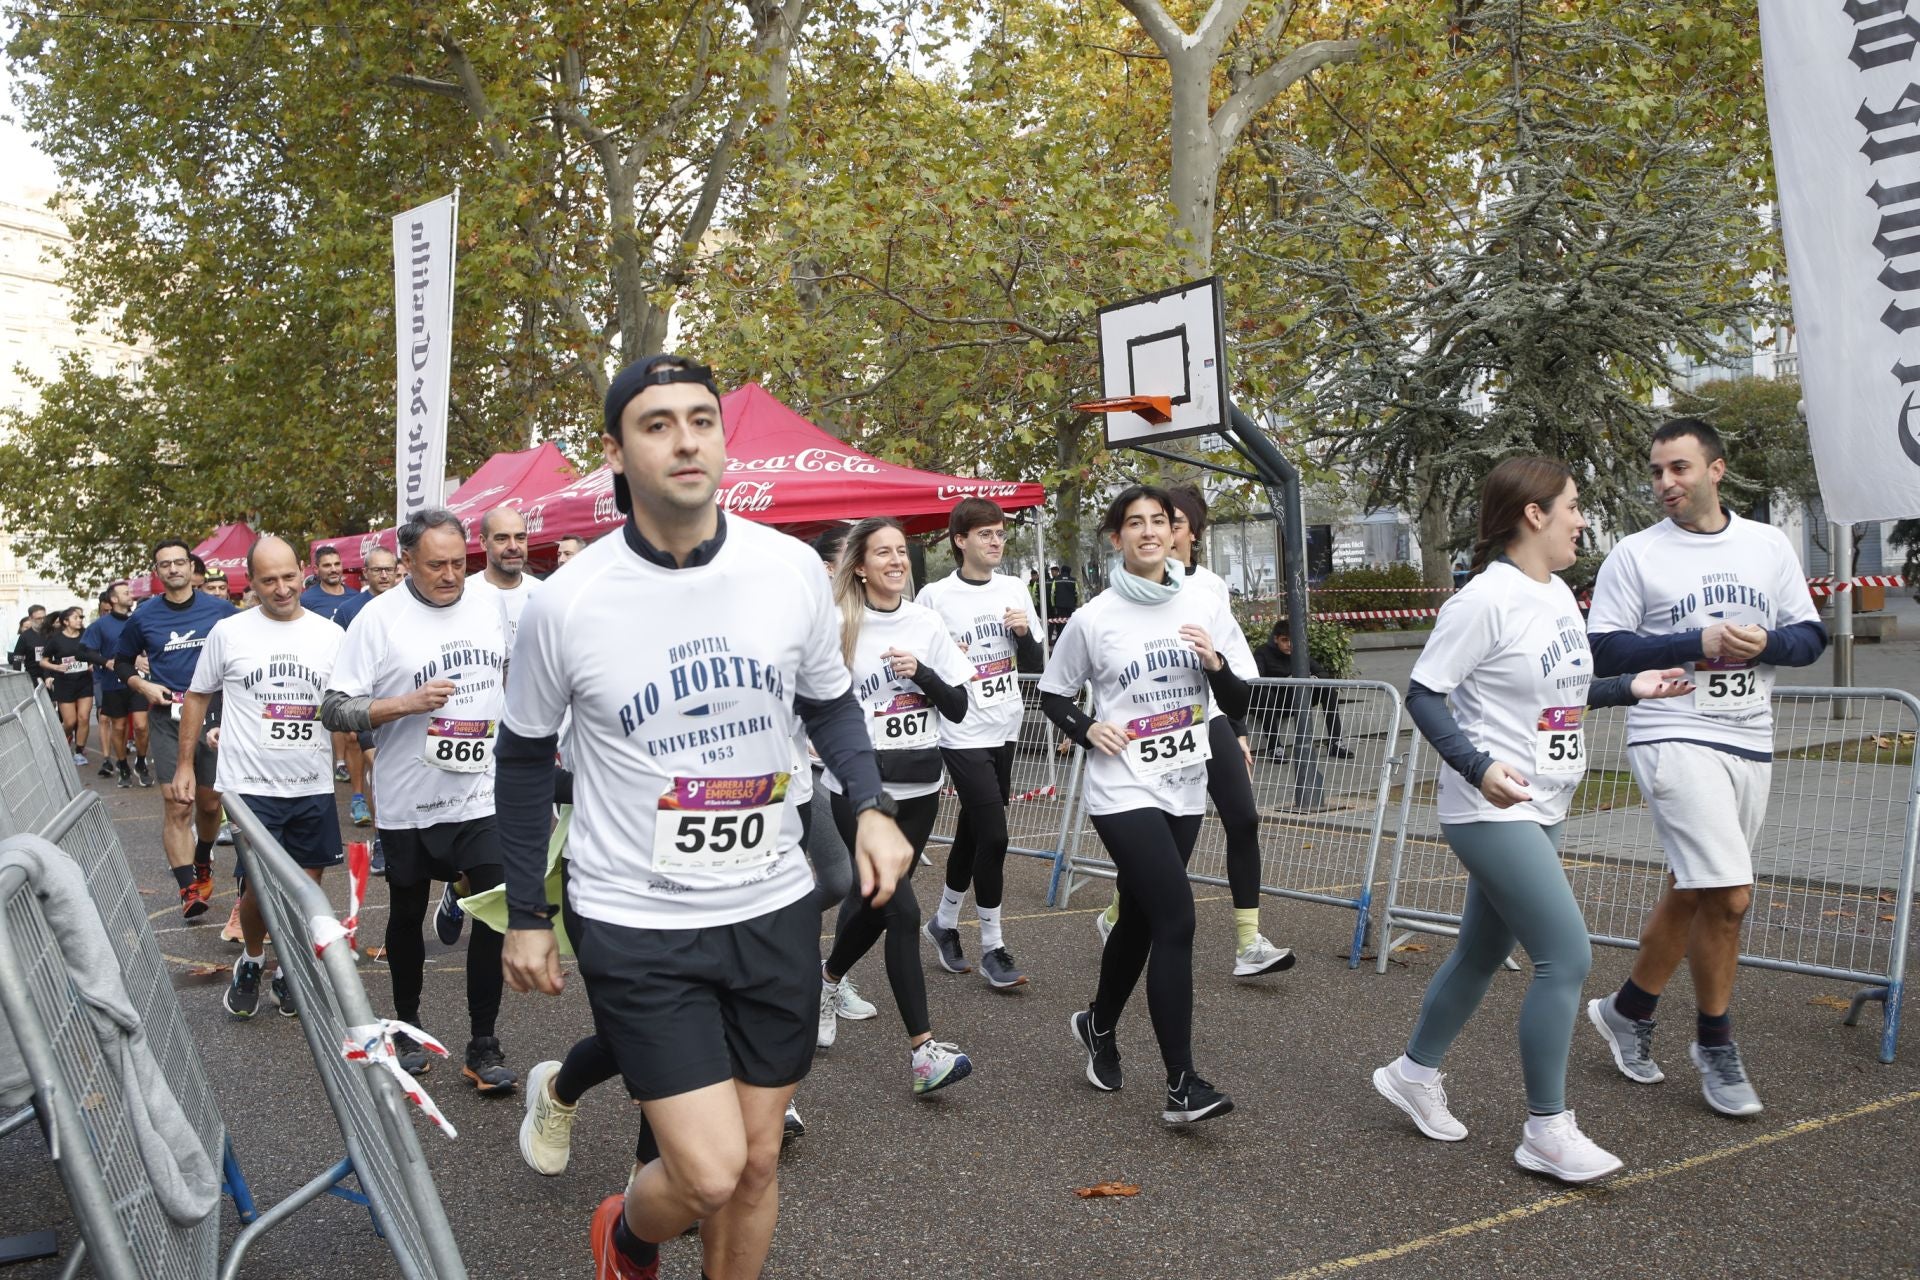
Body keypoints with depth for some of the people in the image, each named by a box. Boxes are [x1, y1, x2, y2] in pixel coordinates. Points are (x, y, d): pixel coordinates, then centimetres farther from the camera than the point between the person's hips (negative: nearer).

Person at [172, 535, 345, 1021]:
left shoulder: (330, 635, 3)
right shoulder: (228, 633, 0)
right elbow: (197, 697, 10)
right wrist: (185, 764, 8)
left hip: (313, 786, 2)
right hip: (251, 785, -2)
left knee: (307, 884, 8)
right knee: (260, 885, -5)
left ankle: (289, 971, 29)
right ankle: (251, 962, 24)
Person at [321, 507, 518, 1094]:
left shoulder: (490, 604, 3)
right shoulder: (379, 618, -10)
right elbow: (334, 710, -11)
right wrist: (408, 702, -23)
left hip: (484, 796, 2)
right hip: (410, 802, -2)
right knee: (407, 915, 15)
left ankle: (483, 1045, 7)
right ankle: (407, 1026, 36)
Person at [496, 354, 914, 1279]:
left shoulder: (791, 570, -6)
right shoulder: (566, 604, -12)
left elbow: (830, 704, 10)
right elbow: (525, 758, 3)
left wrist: (871, 804, -8)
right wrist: (525, 916, 7)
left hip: (773, 909, 3)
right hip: (633, 921, -3)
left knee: (756, 1164, 13)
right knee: (709, 1173, -6)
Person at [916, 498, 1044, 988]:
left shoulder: (1014, 590, 7)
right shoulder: (935, 596, -8)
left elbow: (1034, 667, 9)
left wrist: (1025, 632, -9)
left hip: (1005, 731, 6)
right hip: (963, 736, -6)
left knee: (972, 832, 14)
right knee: (993, 837, -8)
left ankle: (945, 922, 33)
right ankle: (991, 947, 6)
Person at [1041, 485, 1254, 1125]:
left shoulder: (1205, 605, 3)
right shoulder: (1093, 618, -6)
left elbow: (1239, 704, 5)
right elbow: (1052, 696, 6)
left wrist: (1215, 663, -14)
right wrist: (1089, 729, -13)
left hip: (1184, 789, 5)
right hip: (1124, 791, -5)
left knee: (1140, 919, 16)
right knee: (1176, 919, -16)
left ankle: (1099, 1025, 42)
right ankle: (1182, 1085, -9)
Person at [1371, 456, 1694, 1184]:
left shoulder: (1559, 594, 10)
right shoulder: (1486, 599, -17)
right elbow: (1423, 695, -17)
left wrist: (1631, 689, 11)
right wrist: (1478, 767, -28)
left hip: (1542, 811, 9)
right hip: (1492, 814, -9)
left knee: (1484, 952, 17)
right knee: (1567, 956, -10)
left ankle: (1414, 1074, 36)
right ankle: (1547, 1131, 4)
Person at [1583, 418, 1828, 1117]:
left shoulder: (1769, 544, 10)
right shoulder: (1635, 554, -2)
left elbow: (1810, 635, 12)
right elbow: (1604, 651, -8)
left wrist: (1765, 644, -10)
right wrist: (1696, 644, -17)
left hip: (1751, 743, 5)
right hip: (1674, 738, -5)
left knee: (1690, 894, 11)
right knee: (1728, 896, -13)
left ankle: (1627, 1010, 30)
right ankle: (1715, 1045, 6)